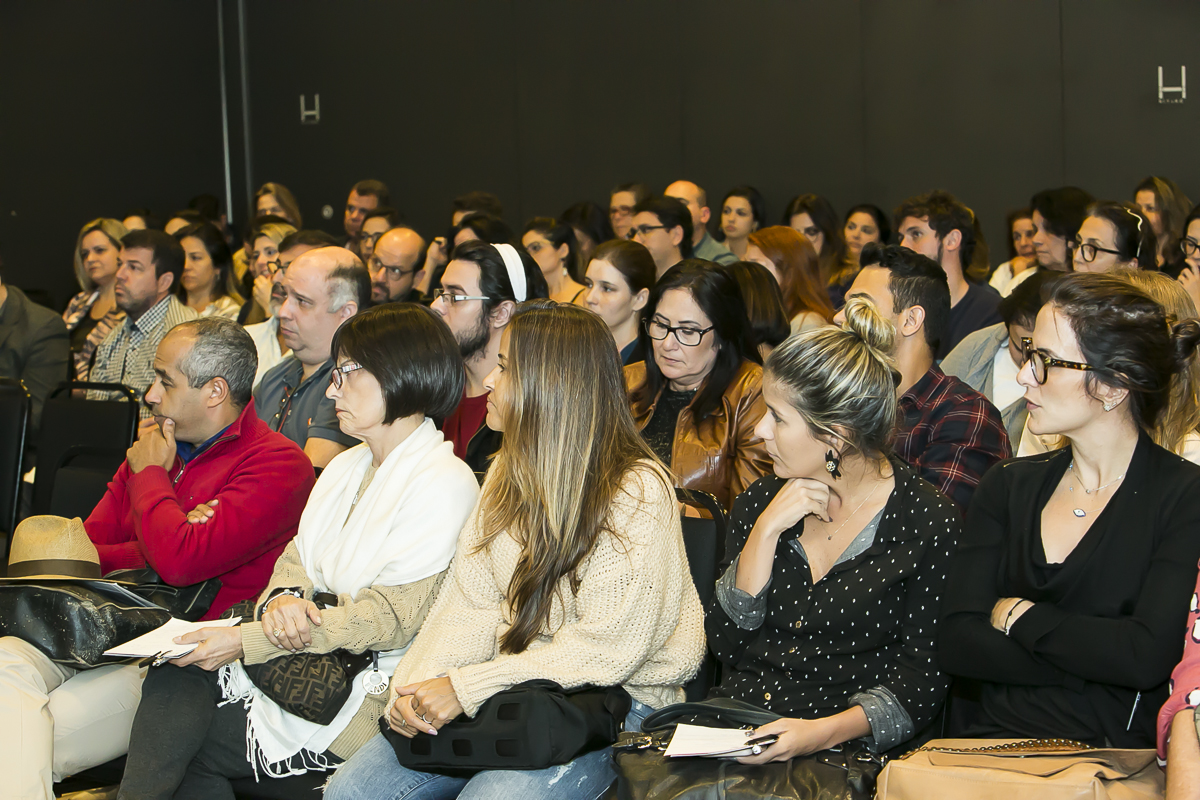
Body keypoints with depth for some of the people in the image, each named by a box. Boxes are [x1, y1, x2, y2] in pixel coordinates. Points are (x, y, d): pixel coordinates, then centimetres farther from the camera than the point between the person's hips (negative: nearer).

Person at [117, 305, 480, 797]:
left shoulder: (445, 484, -12)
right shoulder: (346, 466, 17)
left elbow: (389, 618, -18)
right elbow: (296, 558, 15)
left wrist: (246, 641, -20)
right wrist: (282, 599, -13)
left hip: (366, 697, -7)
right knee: (175, 678, -18)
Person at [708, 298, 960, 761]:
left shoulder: (931, 527, -4)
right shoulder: (761, 500, 11)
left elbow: (922, 679, -6)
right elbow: (724, 643, 5)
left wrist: (826, 731, -22)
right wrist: (766, 531, -6)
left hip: (844, 747, -4)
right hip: (736, 728, 4)